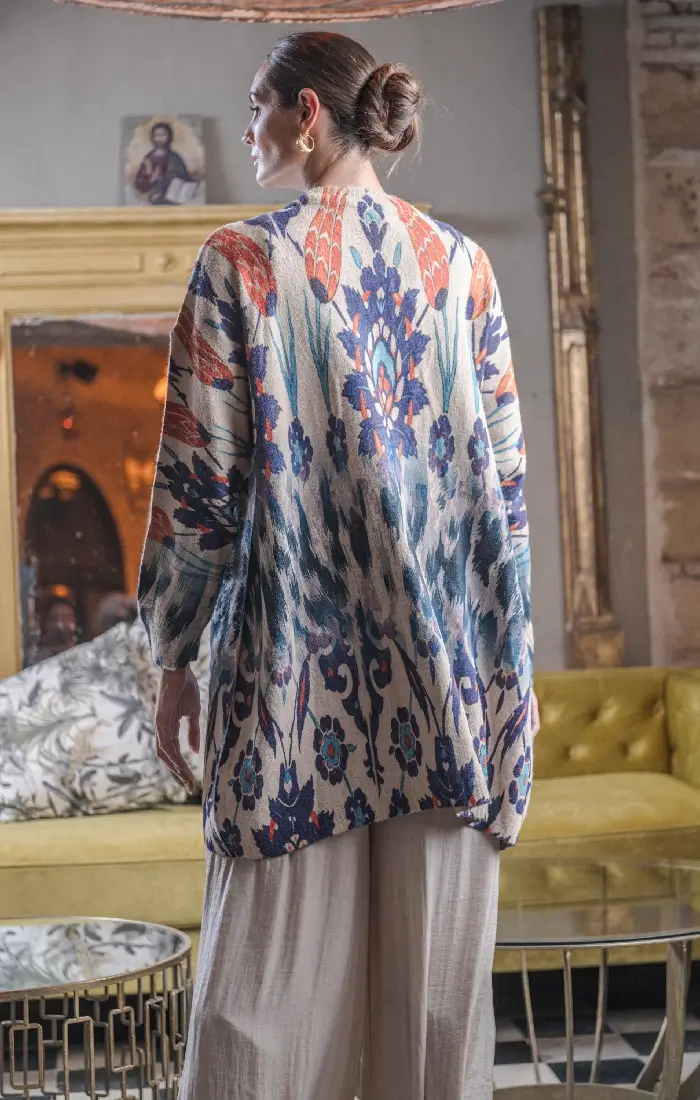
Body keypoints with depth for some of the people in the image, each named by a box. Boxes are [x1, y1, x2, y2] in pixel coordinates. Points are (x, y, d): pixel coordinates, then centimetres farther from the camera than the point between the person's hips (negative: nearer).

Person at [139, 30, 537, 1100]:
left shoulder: (241, 261, -5)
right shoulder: (461, 263, 6)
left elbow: (199, 487, -6)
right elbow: (504, 482, 6)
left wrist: (175, 659, 4)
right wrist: (509, 671, 12)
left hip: (299, 661, -3)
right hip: (447, 677, 3)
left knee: (271, 987, 4)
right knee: (438, 986, 9)